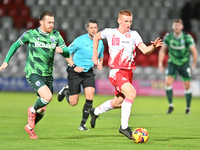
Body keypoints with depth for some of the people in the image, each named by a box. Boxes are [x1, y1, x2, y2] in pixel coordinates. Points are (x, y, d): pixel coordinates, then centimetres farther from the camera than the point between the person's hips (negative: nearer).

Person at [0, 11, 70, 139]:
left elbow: (67, 53, 3)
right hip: (33, 74, -5)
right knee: (47, 97, -27)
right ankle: (32, 110, 2)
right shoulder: (31, 34, -5)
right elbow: (16, 45, 10)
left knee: (43, 109, 10)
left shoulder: (56, 36, 4)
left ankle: (30, 127, 35)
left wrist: (61, 50, -20)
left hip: (48, 75, 5)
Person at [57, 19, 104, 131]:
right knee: (73, 103, -1)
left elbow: (101, 57, 19)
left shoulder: (100, 43, 1)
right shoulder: (80, 41, -14)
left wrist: (100, 64, -4)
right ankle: (66, 91, 36)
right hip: (75, 72, -3)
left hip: (89, 72, 3)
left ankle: (83, 124, -8)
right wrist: (74, 66, -17)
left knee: (90, 94, -20)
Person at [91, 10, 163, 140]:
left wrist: (153, 46, -28)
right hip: (116, 72, -5)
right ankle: (124, 126, -21)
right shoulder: (110, 33, 0)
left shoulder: (134, 35, 3)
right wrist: (95, 54, 16)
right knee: (131, 92, -28)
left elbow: (145, 50, -8)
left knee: (117, 103, 16)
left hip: (128, 72, 5)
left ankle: (95, 112, 44)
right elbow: (96, 37, 20)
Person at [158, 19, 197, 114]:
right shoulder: (168, 37, -9)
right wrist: (160, 63, -4)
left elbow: (194, 51, -11)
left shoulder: (187, 37, -17)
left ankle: (188, 107, 20)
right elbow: (162, 50, 2)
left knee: (187, 86, 2)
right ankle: (170, 105, -4)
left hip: (184, 64, -1)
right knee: (168, 82, -17)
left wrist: (194, 64, -11)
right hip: (172, 63, 1)